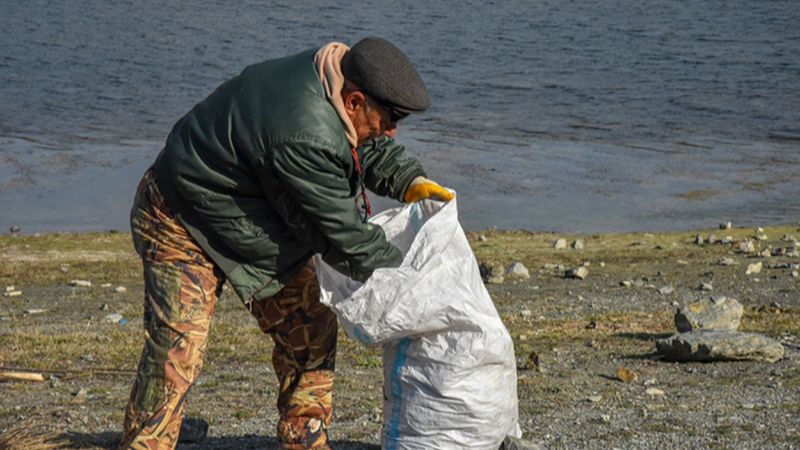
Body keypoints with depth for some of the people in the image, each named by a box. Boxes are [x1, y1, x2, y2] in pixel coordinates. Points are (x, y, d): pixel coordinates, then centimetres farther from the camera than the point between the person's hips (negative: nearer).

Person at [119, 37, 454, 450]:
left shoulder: (331, 74, -10)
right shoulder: (307, 137, -38)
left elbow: (374, 149, 10)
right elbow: (343, 235, -28)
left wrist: (410, 182, -7)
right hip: (183, 226, -10)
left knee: (310, 329, 10)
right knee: (177, 353, -17)